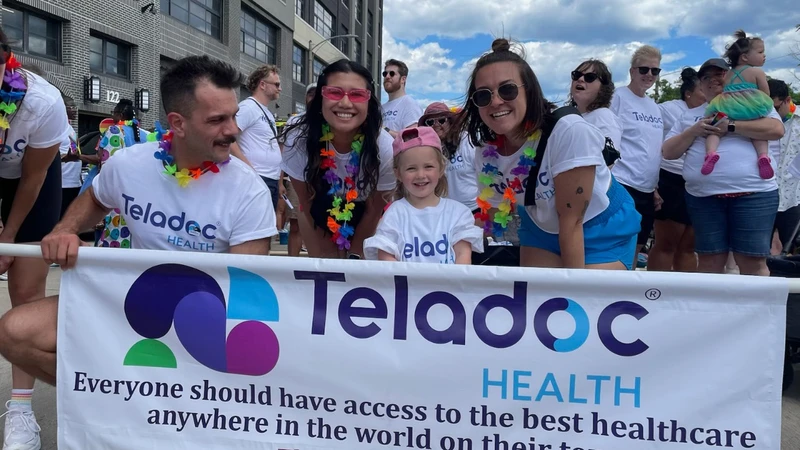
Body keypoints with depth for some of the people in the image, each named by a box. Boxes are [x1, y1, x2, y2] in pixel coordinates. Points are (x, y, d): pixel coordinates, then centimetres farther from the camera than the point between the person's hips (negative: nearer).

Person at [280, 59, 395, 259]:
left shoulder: (385, 148, -30)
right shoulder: (298, 141, -30)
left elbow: (374, 209, -14)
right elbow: (307, 204, -14)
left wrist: (353, 254, -6)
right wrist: (325, 257, -7)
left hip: (365, 219, 0)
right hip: (320, 213, 0)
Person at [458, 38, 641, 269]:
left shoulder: (570, 132, -32)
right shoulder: (486, 153, -16)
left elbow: (571, 220, -28)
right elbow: (495, 210, 0)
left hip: (602, 229, -4)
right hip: (541, 228, 4)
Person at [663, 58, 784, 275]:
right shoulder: (691, 115, 17)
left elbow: (776, 129, -8)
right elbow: (668, 152, 12)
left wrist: (731, 127, -13)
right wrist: (694, 131, -4)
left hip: (753, 194, -3)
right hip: (703, 197, 3)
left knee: (753, 264, -1)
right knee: (709, 263, 7)